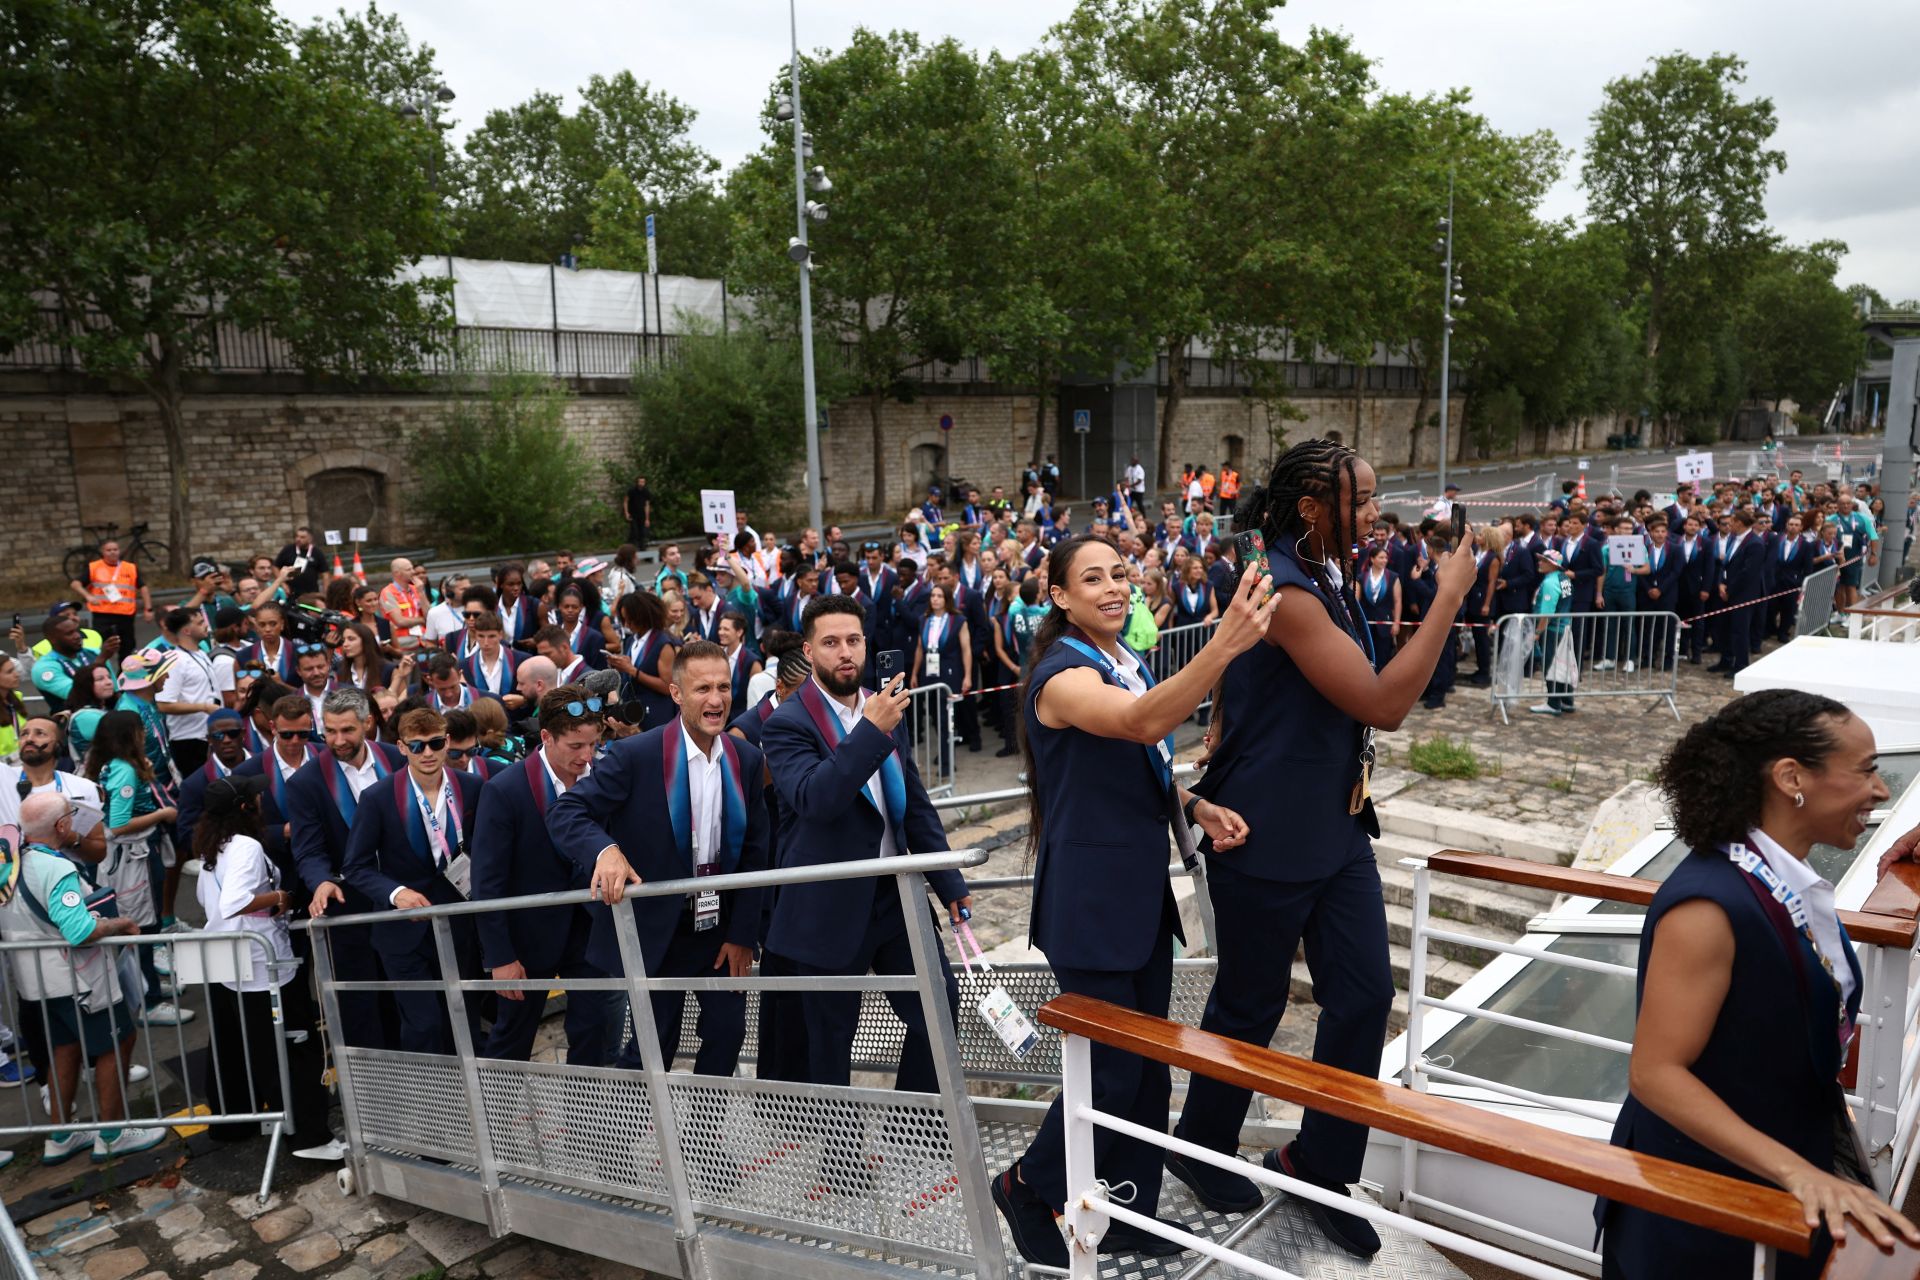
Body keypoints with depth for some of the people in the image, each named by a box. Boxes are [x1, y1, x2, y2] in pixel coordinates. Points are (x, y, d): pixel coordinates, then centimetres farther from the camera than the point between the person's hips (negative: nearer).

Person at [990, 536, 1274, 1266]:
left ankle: (1129, 1217, 32)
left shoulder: (1131, 664, 10)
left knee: (1150, 1064, 15)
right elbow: (1142, 723, -38)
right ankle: (1029, 1189, 25)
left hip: (1142, 892, 8)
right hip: (1090, 900, -8)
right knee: (1113, 1069, 0)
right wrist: (1225, 645, -50)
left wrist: (1198, 809, 0)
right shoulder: (1062, 675, -18)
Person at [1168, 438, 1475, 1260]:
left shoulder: (1325, 580, 8)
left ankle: (1320, 1164, 27)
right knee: (1251, 1001, 8)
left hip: (1335, 826, 9)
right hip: (1268, 837, -8)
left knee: (1364, 993, 8)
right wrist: (1449, 597, -22)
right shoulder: (1285, 593, -23)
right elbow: (1384, 704, -26)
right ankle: (1202, 1150, 33)